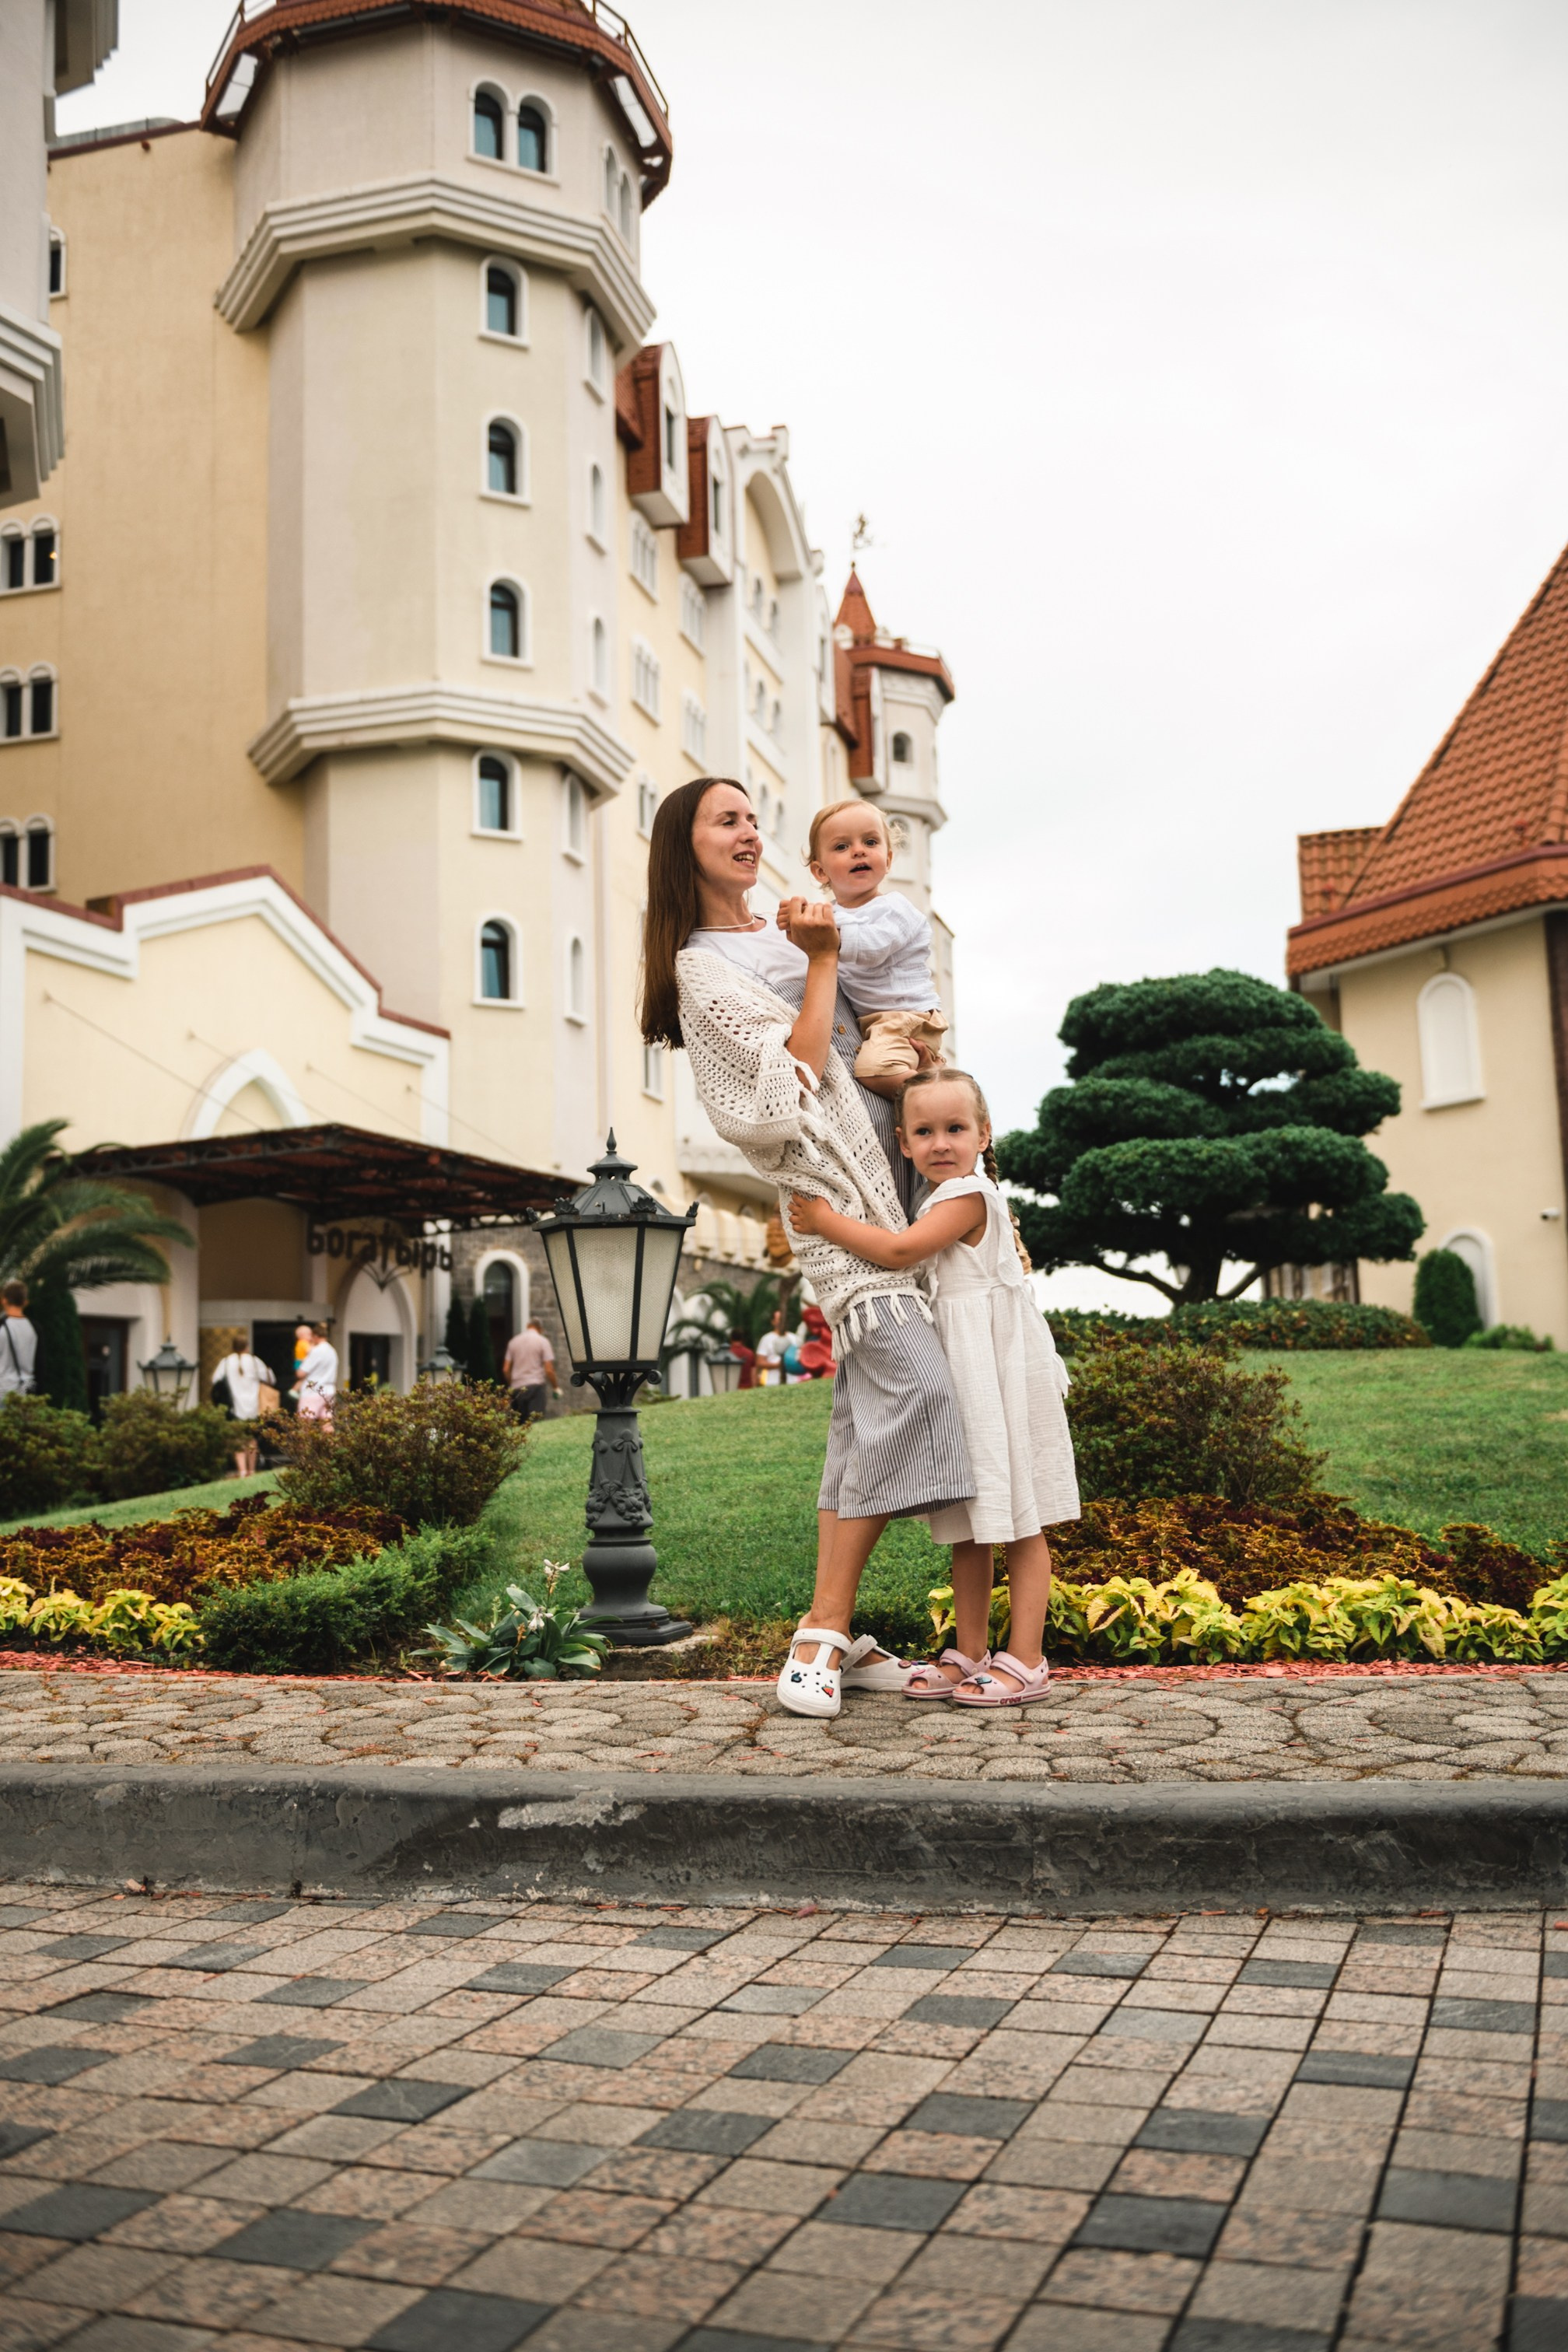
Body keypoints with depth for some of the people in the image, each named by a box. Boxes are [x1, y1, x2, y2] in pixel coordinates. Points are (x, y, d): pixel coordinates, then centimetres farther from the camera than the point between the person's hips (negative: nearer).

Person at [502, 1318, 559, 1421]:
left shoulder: (514, 1341, 9)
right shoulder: (542, 1341, -2)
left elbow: (505, 1369, 8)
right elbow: (549, 1370, -7)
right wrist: (556, 1387, 6)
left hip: (517, 1388, 4)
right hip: (536, 1386, -4)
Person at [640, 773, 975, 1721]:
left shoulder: (783, 930, 19)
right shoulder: (702, 968, -4)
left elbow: (864, 1030, 29)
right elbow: (795, 1072, -13)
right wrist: (822, 959, -8)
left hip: (884, 1175, 8)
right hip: (831, 1184, -8)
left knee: (871, 1405, 4)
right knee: (911, 1385, -20)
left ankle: (838, 1640, 8)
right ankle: (820, 1636, -15)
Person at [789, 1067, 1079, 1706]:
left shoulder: (967, 1196, -14)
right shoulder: (939, 1201, 16)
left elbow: (899, 1251, -22)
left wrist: (824, 1221, -13)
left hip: (999, 1370, -9)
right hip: (957, 1375, 9)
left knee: (1018, 1522, -2)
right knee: (968, 1528, 12)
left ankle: (1025, 1660, 2)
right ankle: (969, 1654, 20)